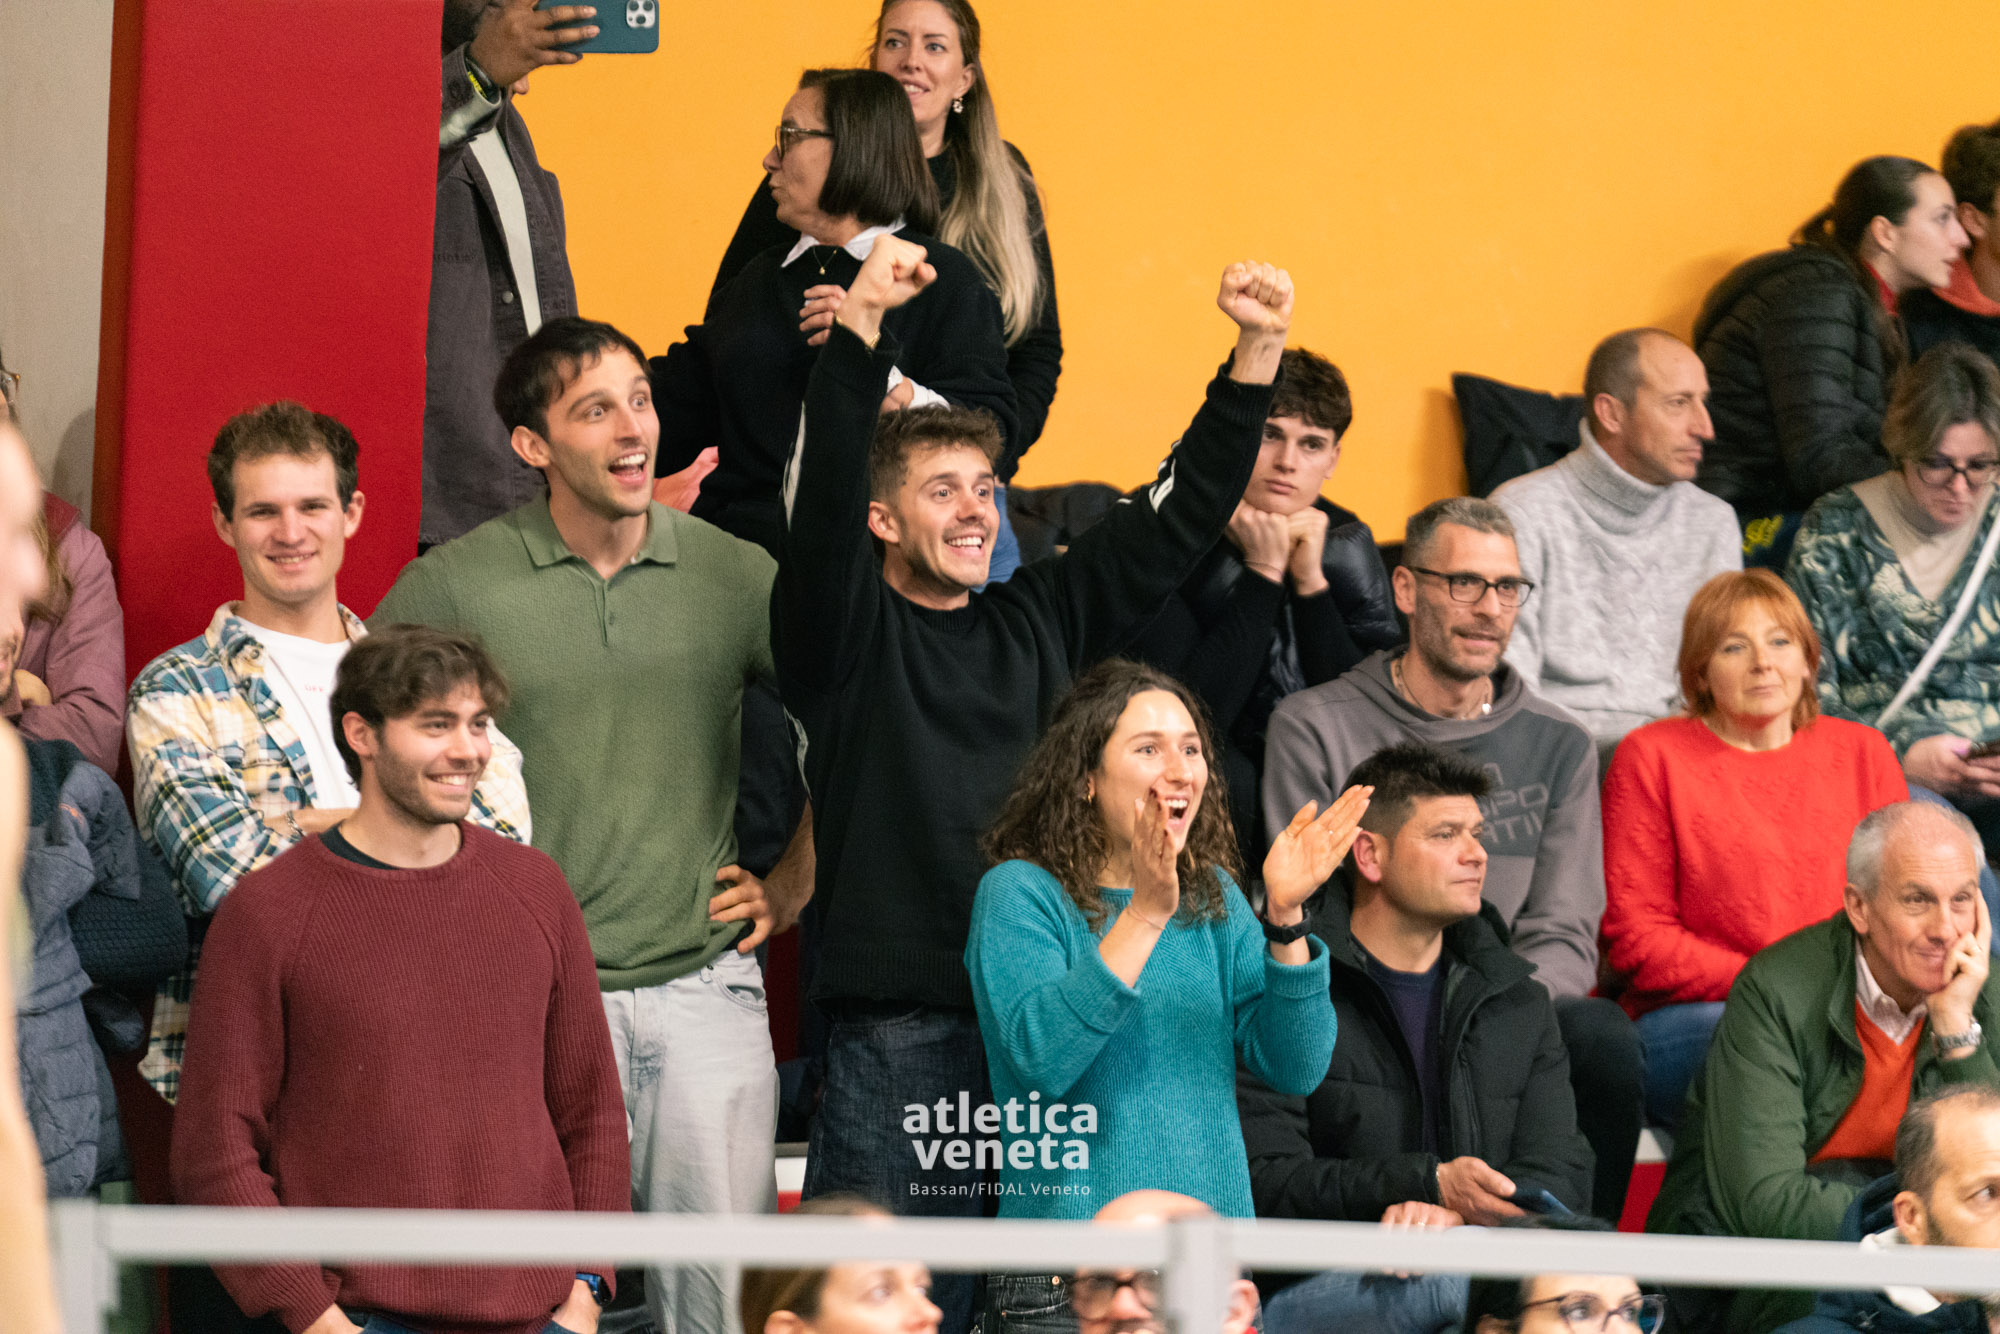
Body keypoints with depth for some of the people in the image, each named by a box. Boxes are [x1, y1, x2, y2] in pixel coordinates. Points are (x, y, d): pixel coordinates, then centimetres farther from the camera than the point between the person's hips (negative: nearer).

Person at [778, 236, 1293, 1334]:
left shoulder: (1041, 618, 16)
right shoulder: (848, 633, 2)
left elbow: (1177, 518, 16)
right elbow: (822, 504, -15)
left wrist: (1256, 354, 6)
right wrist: (861, 328, -27)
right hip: (897, 1025, -5)